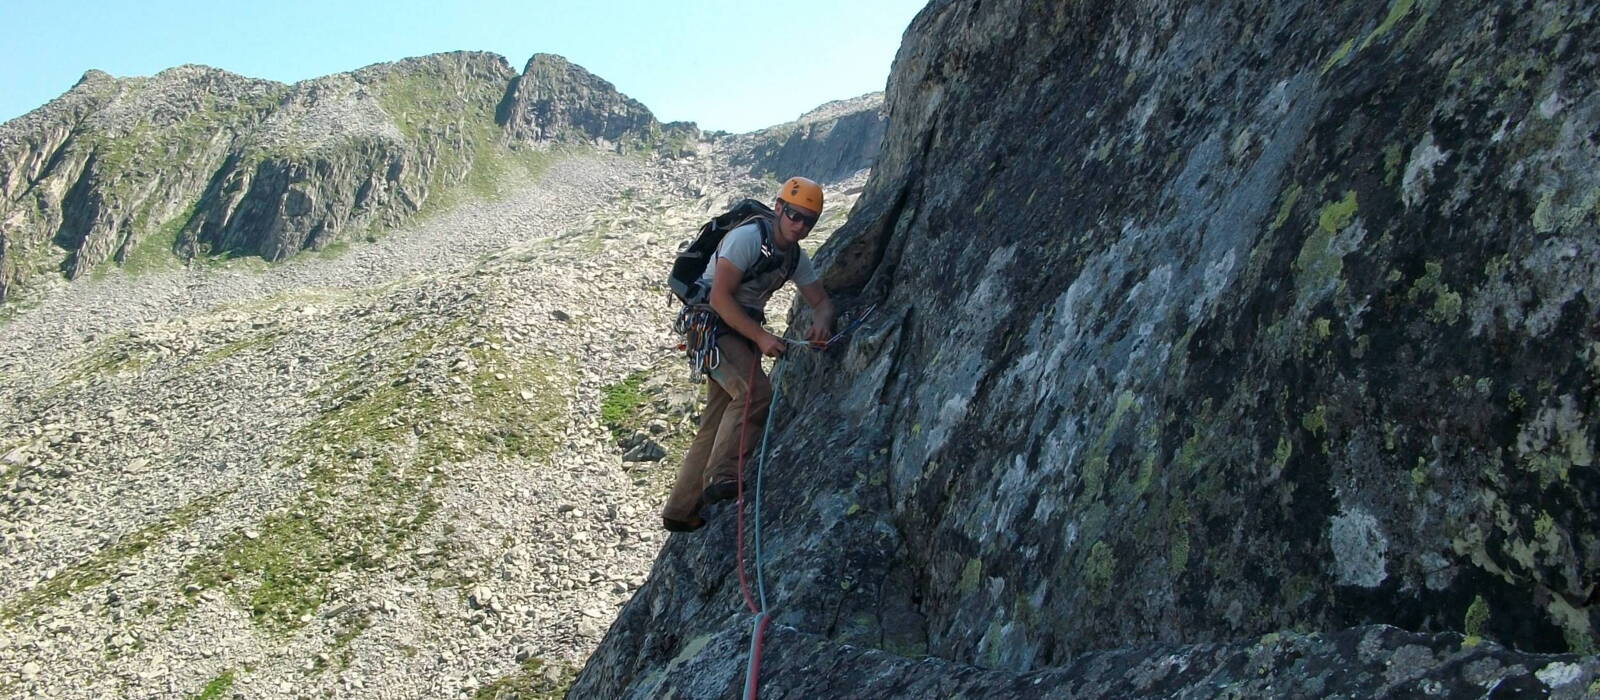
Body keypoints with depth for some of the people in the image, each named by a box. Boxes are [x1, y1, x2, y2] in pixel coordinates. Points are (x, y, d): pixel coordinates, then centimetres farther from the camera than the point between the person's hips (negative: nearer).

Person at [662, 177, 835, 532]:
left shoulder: (796, 257, 10)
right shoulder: (747, 237, -16)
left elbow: (821, 301, 9)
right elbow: (720, 297, -22)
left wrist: (821, 323, -16)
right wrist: (761, 337, -25)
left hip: (743, 332, 9)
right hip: (713, 323, -8)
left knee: (717, 424, 6)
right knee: (755, 393, -29)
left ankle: (681, 510, 11)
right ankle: (721, 477, -31)